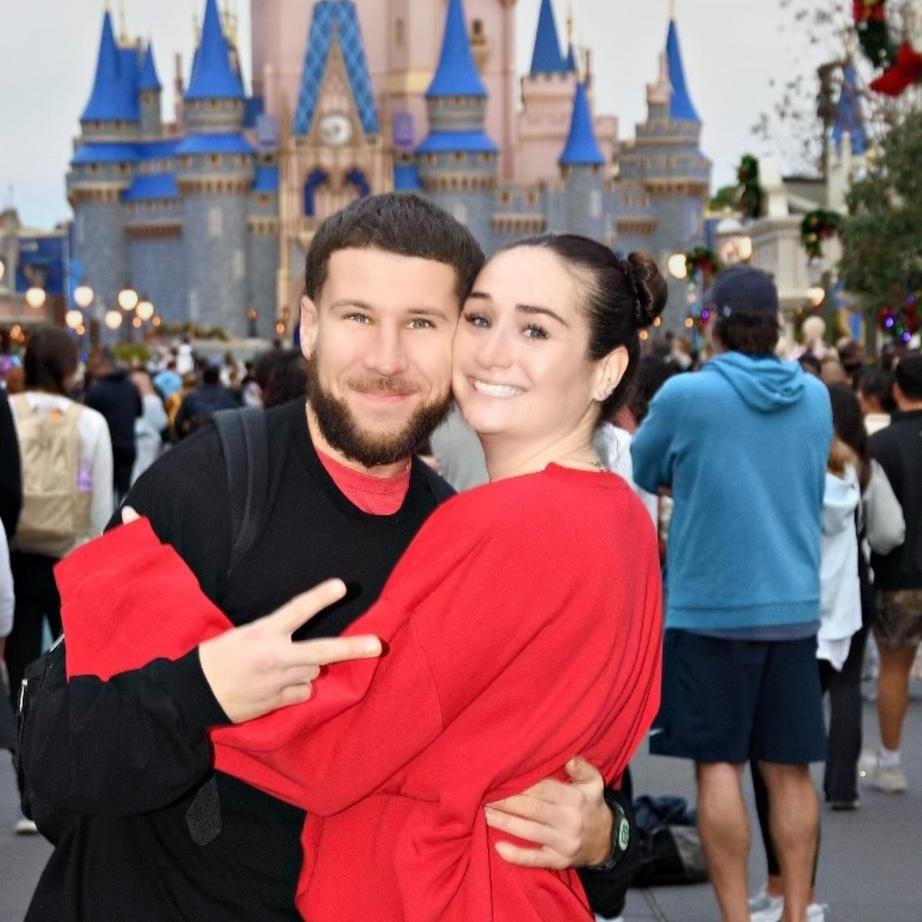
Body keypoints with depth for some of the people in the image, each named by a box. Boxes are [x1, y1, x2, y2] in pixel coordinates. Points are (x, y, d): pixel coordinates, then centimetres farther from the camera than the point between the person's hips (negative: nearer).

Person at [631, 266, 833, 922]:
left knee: (718, 764, 2)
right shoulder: (815, 398, 5)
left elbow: (641, 473, 4)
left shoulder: (686, 395, -9)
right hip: (795, 606, 4)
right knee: (789, 768, 8)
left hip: (711, 608, -4)